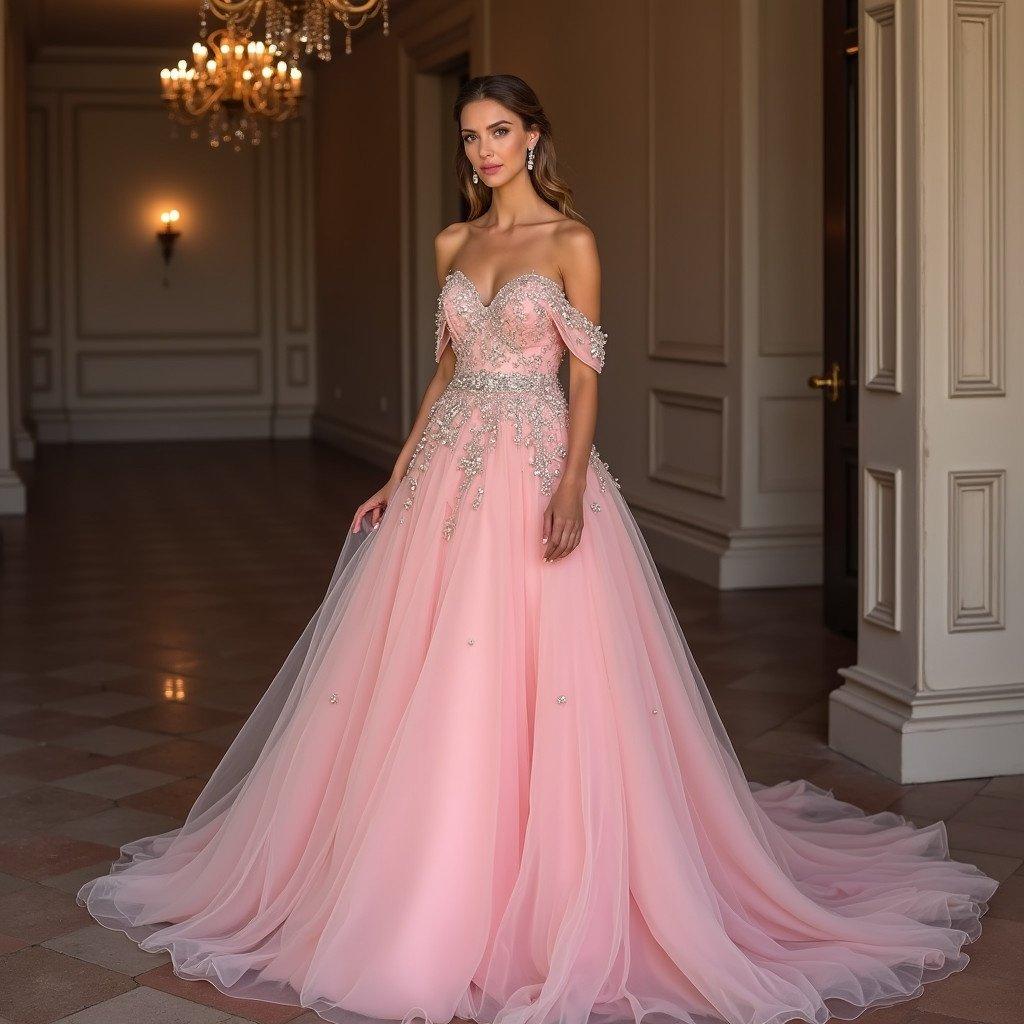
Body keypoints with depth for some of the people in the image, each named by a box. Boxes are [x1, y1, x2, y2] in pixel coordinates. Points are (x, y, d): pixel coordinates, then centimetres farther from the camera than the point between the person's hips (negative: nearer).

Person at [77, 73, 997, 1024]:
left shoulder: (571, 242, -2)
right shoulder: (453, 245, 13)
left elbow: (585, 376, -6)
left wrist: (572, 485, -19)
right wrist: (398, 477, 11)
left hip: (537, 467, -5)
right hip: (450, 464, 5)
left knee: (544, 673, -6)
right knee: (428, 676, 5)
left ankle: (562, 892, 8)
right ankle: (432, 890, 18)